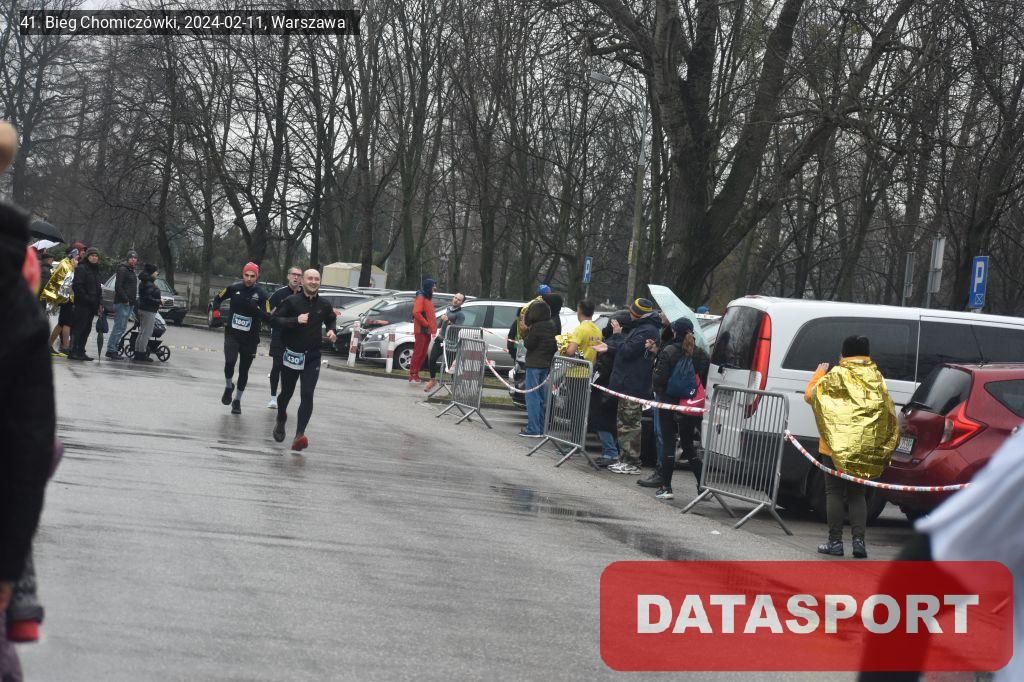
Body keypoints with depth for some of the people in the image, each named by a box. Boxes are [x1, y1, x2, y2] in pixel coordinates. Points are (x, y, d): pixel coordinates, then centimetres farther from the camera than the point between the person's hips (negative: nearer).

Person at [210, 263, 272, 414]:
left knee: (244, 370, 9)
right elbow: (218, 298, 14)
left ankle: (237, 400, 26)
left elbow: (267, 318, -11)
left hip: (250, 338, 0)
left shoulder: (260, 295, -7)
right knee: (230, 362, -20)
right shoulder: (234, 288, -3)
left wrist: (255, 309, -26)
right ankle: (228, 387, 12)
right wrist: (216, 311, -3)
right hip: (232, 333, 0)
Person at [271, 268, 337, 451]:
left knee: (307, 395, -13)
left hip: (312, 357, 1)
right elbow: (275, 319, -11)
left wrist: (331, 330, 1)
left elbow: (331, 320, 23)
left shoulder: (324, 305, 4)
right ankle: (281, 421, 45)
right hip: (291, 354, -1)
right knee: (286, 393, 15)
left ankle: (299, 435, -19)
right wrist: (296, 320, -23)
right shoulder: (291, 301, -7)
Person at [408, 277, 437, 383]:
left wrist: (432, 327, 9)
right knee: (418, 352, -8)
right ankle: (412, 375, -7)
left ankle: (416, 374, 14)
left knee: (423, 354, 9)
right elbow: (416, 312, -21)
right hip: (422, 330, -9)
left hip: (427, 331, 9)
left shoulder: (428, 298, 18)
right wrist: (426, 324, -16)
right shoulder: (421, 297, -10)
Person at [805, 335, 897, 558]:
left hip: (836, 445, -3)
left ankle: (835, 541, 1)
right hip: (865, 448, 3)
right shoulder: (876, 378, 1)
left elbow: (809, 394, 3)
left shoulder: (835, 377, -8)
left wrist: (819, 374, 18)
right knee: (857, 493, 11)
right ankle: (859, 540, 0)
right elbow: (888, 412, 6)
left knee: (835, 492, 4)